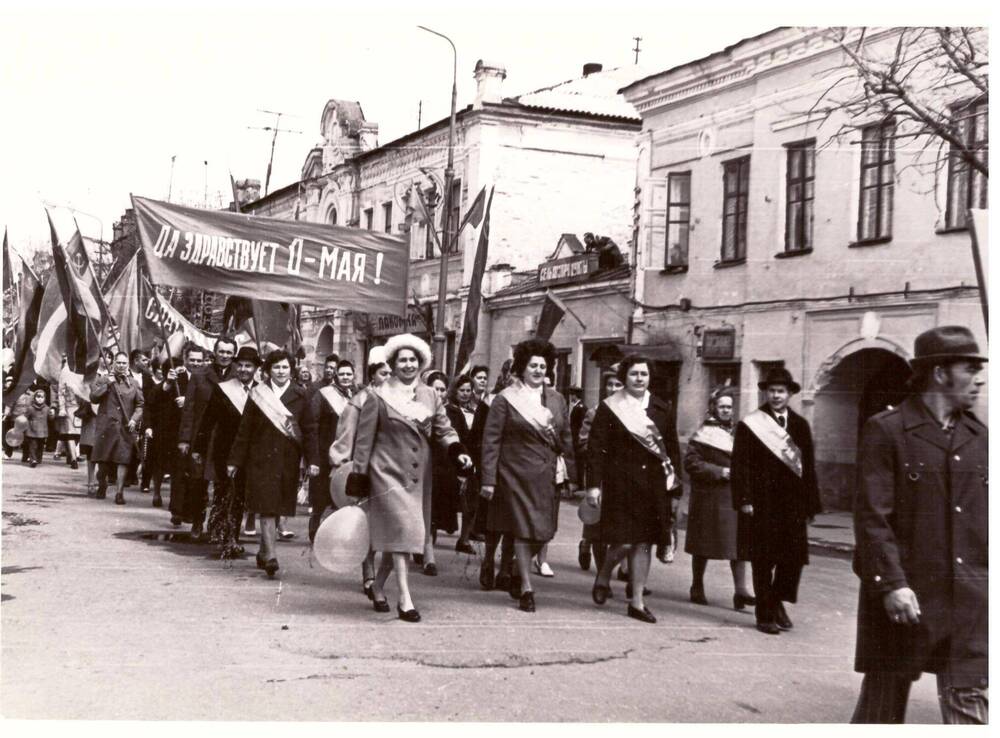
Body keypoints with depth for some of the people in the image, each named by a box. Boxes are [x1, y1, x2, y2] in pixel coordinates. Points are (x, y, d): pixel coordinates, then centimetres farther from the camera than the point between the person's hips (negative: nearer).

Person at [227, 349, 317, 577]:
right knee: (267, 506, -10)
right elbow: (244, 430, 4)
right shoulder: (258, 394, 2)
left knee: (276, 507, 8)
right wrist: (235, 460, 2)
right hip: (261, 457, -2)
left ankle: (263, 552, 23)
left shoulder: (300, 395, 5)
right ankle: (270, 555, -14)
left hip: (288, 459, 2)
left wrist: (312, 460, -4)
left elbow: (308, 430, 4)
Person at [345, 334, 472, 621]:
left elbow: (444, 430, 8)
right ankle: (404, 598, -12)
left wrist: (457, 451, -14)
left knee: (399, 534, 10)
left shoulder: (430, 396, 9)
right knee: (401, 529, -14)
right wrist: (358, 480, -3)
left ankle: (378, 587, 29)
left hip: (419, 476, 5)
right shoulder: (378, 396, -2)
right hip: (388, 472, -4)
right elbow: (364, 440, -1)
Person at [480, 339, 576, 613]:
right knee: (524, 529, -4)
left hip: (547, 475, 4)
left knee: (543, 531, 5)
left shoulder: (556, 399, 11)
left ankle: (519, 574, 29)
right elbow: (491, 441, -5)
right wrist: (489, 479, -10)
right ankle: (526, 589, 6)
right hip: (517, 474, -4)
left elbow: (566, 439, 14)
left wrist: (572, 474, 11)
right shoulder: (506, 399, -3)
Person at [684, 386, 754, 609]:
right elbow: (691, 463, -13)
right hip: (709, 497, -5)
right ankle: (697, 587, 18)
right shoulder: (703, 434, -4)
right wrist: (720, 472, -17)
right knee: (703, 543, 5)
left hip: (735, 497, 5)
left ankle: (740, 589, -5)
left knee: (740, 542, -4)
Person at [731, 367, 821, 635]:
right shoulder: (750, 425, -1)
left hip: (793, 504, 3)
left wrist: (810, 503, 3)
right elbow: (740, 466, -5)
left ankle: (777, 602, 24)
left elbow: (808, 466, 9)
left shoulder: (800, 425, 10)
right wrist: (744, 500, -13)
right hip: (762, 505, -3)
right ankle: (765, 614, 13)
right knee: (763, 560, 2)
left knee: (794, 557, 2)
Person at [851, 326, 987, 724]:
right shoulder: (886, 431, -6)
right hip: (905, 597, -4)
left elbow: (986, 516, 14)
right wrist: (892, 583, -19)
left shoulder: (979, 437, 10)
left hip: (970, 602, 5)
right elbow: (872, 516, -12)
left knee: (972, 711, 4)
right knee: (883, 704, 10)